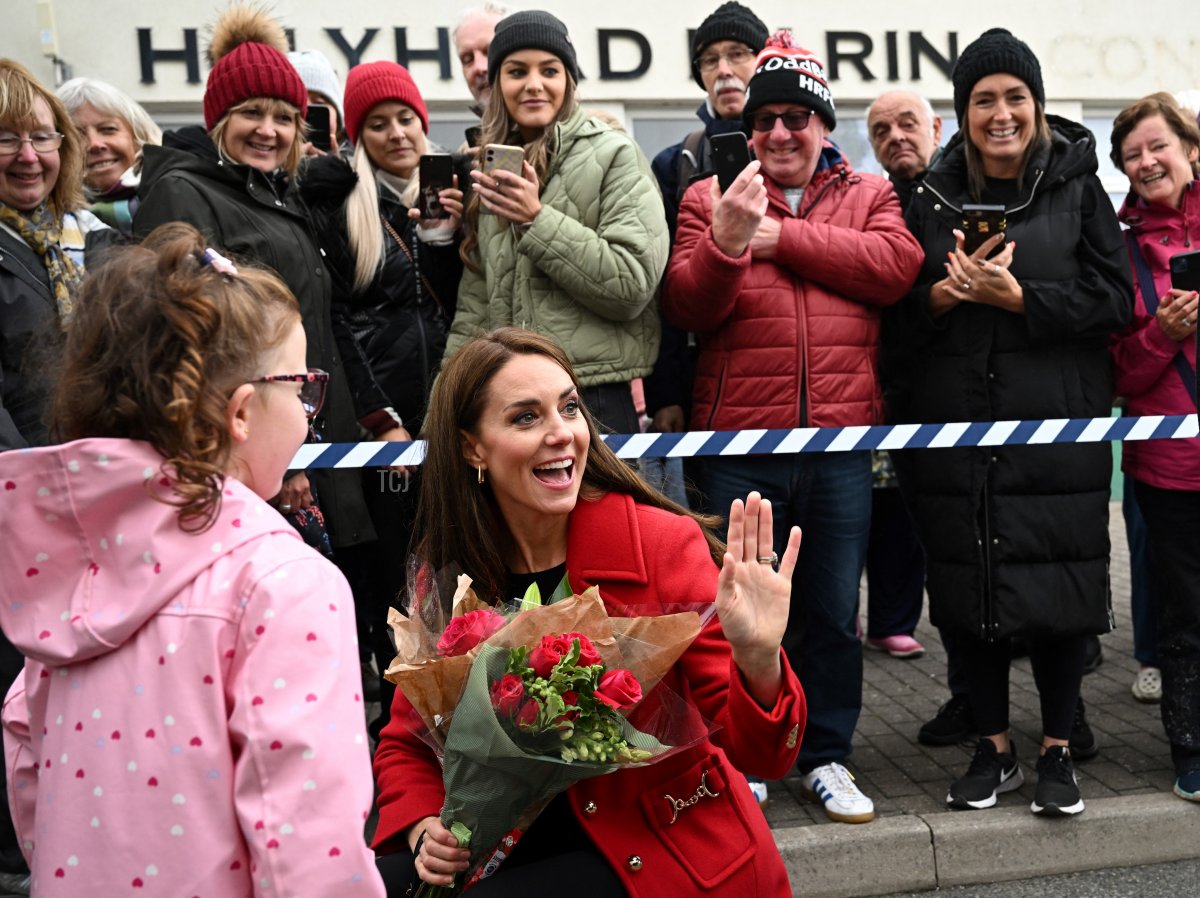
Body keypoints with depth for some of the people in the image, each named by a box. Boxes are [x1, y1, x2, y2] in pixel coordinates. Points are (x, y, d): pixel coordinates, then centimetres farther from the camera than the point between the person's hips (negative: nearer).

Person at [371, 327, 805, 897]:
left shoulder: (664, 544, -17)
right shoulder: (448, 574, -5)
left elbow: (761, 756, -19)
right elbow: (407, 744, 7)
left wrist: (758, 663, -39)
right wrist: (425, 831, -14)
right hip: (526, 843, 4)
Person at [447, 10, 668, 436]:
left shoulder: (613, 154, -4)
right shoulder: (494, 169, 14)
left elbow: (633, 284, -13)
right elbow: (475, 303, 14)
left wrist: (538, 220, -15)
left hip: (592, 400, -5)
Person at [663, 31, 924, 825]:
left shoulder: (871, 196, 11)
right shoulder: (709, 198, 8)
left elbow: (897, 265, -10)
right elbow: (687, 308, -5)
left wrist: (780, 236, -9)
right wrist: (726, 241, -24)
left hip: (842, 443, 1)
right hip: (739, 445, -1)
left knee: (833, 612, 11)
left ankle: (827, 755, 27)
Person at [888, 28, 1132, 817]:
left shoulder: (1077, 187, 3)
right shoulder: (933, 199, 7)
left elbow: (1115, 300, -4)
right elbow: (901, 313, 7)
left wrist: (1017, 296, -15)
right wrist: (944, 294, -13)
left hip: (1059, 425, -2)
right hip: (958, 426, 2)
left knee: (1059, 587, 2)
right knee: (973, 587, 7)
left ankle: (1058, 751, 21)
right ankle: (995, 747, 24)